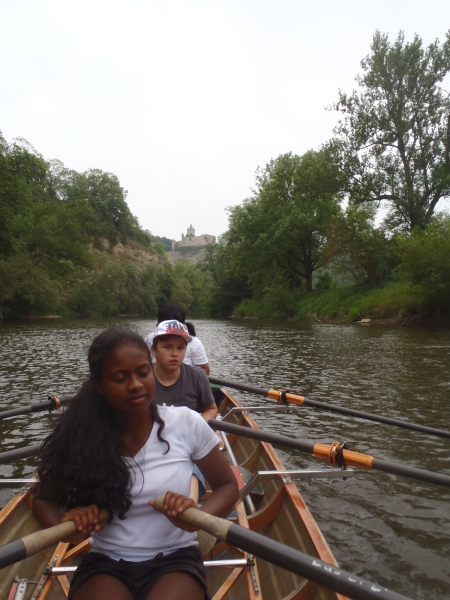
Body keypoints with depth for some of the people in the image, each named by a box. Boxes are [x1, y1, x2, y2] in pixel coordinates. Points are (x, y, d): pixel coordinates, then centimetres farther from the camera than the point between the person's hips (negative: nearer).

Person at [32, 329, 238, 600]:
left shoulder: (186, 423, -12)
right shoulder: (80, 436, -9)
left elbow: (228, 486, 0)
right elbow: (43, 499, 7)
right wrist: (65, 525, -16)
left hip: (175, 559, 0)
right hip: (106, 563, 1)